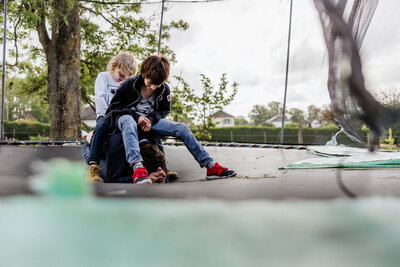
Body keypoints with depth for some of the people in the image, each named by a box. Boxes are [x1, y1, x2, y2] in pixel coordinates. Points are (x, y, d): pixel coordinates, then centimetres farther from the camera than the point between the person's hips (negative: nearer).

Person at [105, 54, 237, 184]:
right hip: (125, 117, -4)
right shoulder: (129, 84, -13)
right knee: (129, 123, -43)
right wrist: (136, 117, -24)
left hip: (150, 119, 4)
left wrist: (151, 119, -15)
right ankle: (137, 167, -63)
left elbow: (164, 111, 8)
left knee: (181, 128, -13)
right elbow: (114, 107, -9)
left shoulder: (164, 89, -2)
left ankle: (211, 166, -15)